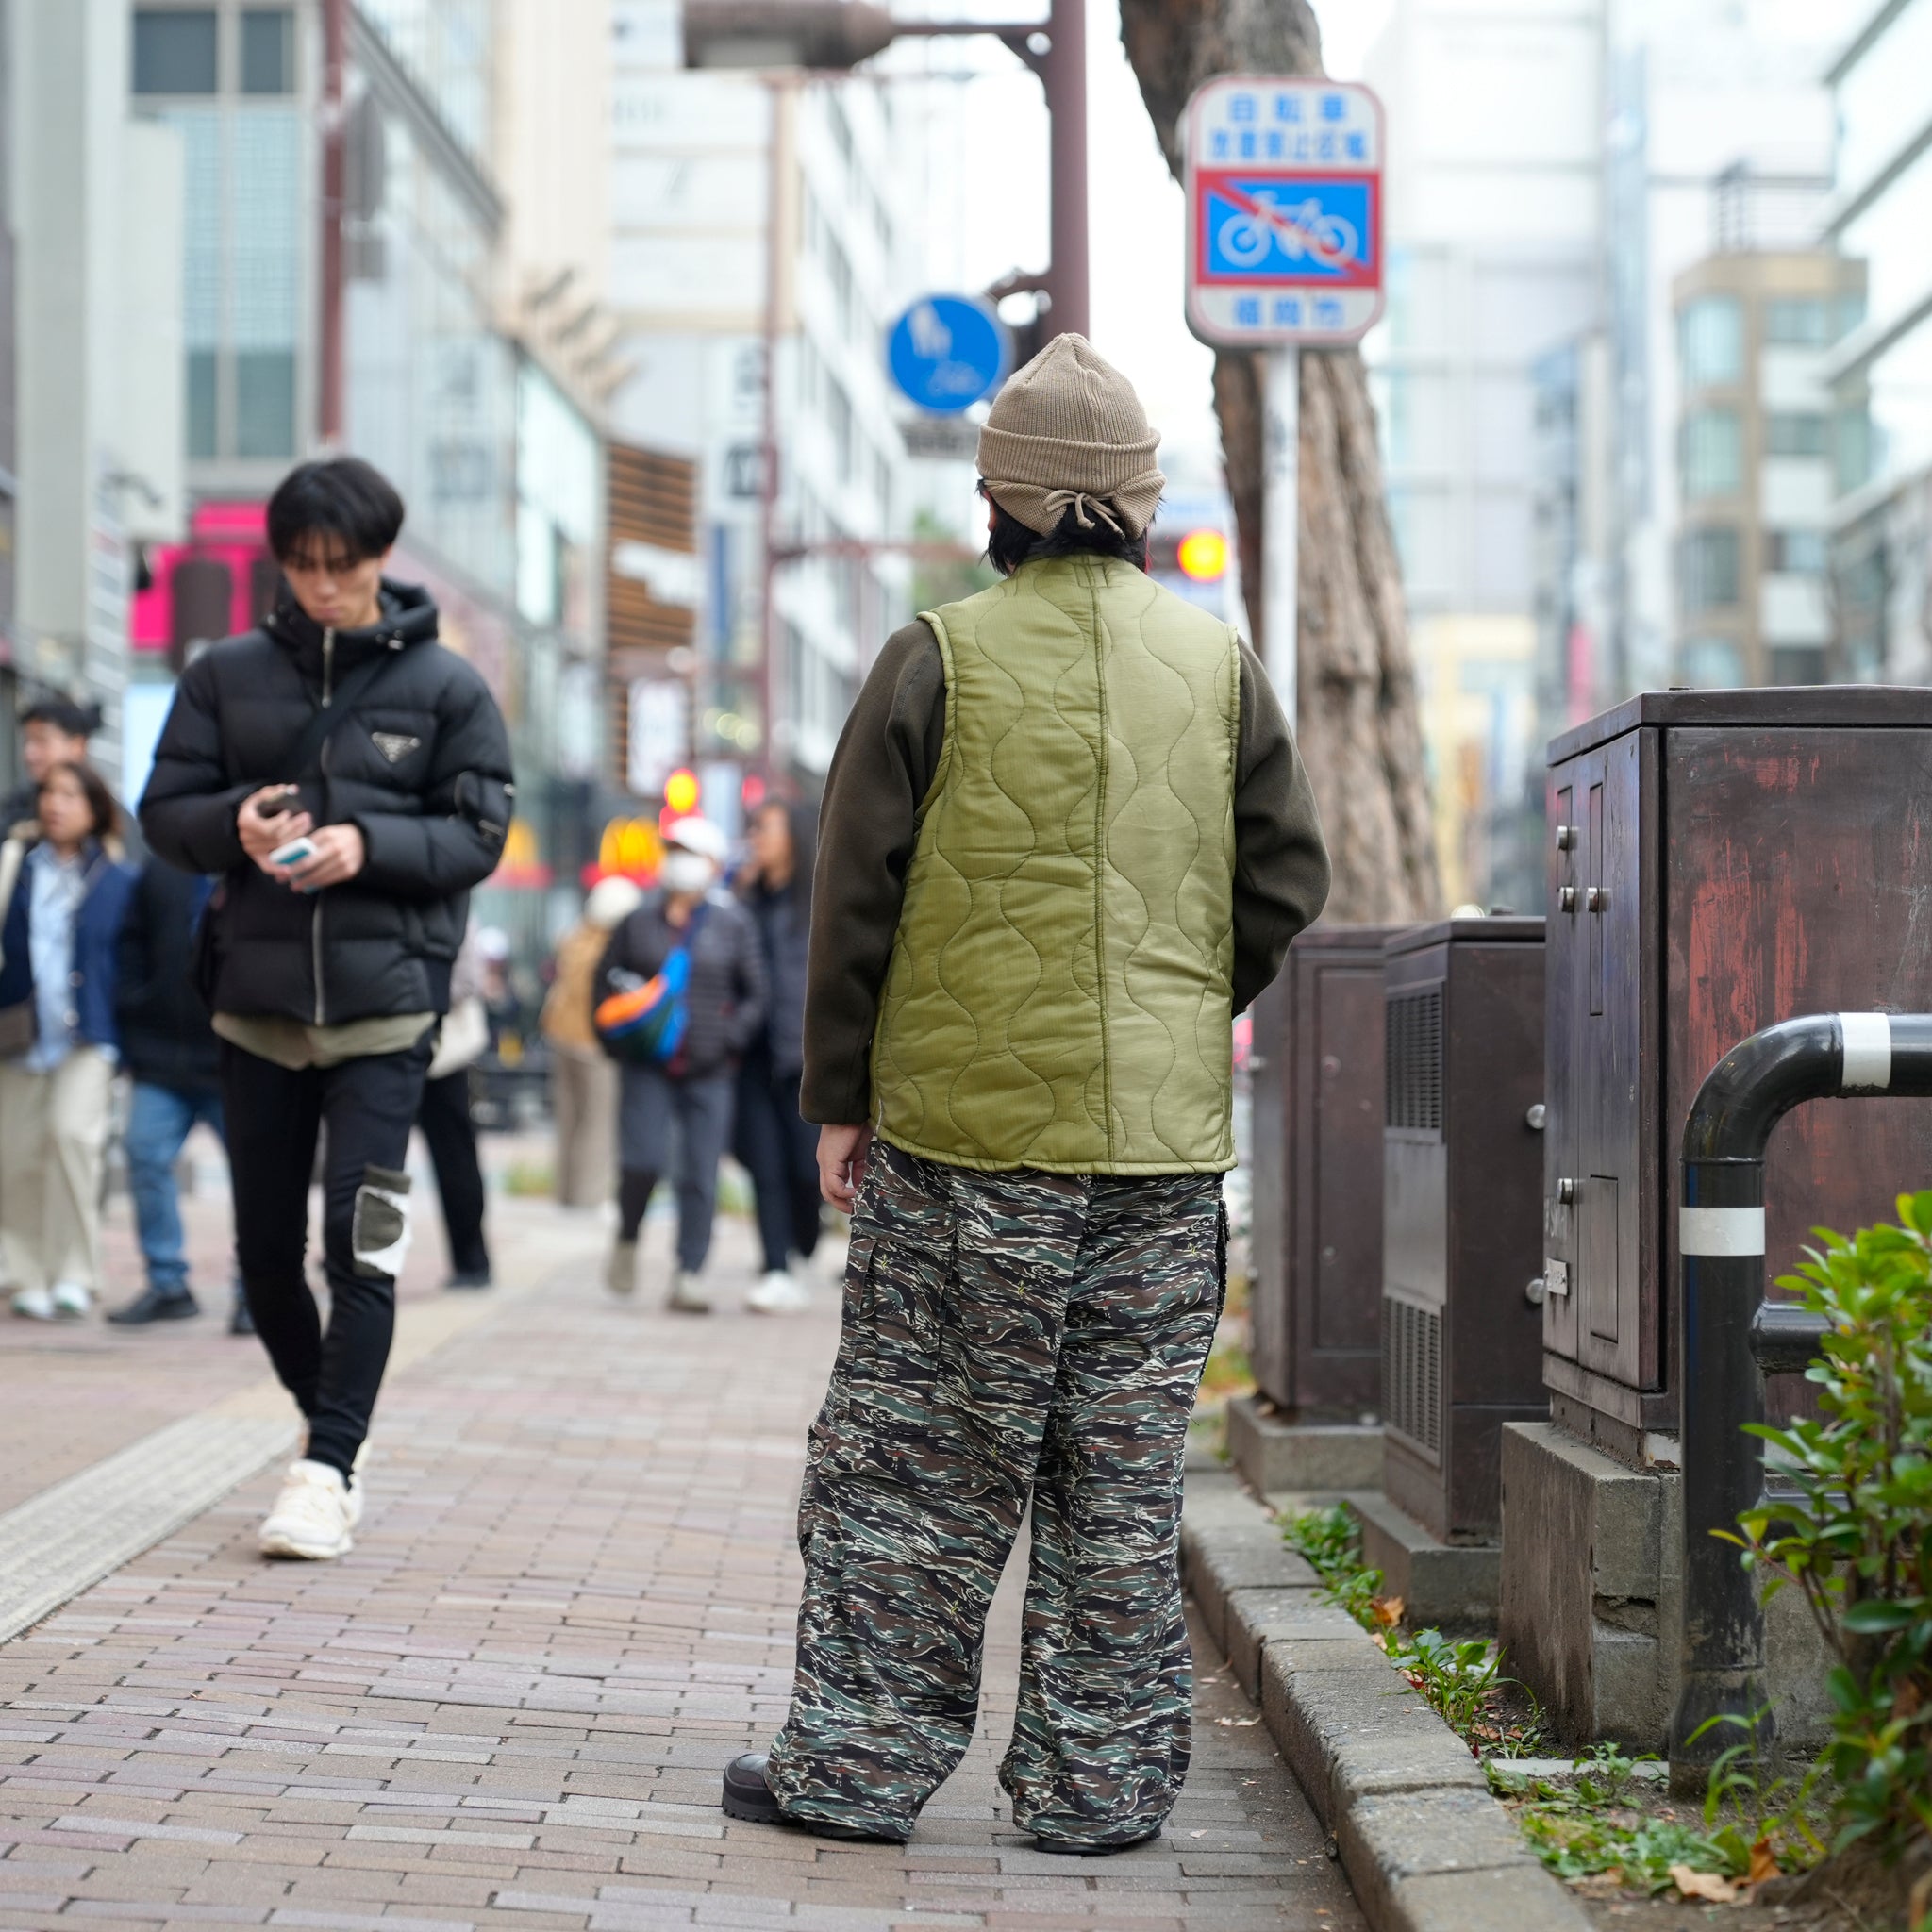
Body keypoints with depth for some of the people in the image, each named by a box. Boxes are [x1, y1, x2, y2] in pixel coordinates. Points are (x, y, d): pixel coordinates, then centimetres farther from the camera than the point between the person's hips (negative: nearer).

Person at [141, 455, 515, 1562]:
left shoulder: (444, 687, 1)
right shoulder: (230, 675, 6)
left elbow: (480, 836, 0)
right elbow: (166, 812, 8)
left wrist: (370, 844, -17)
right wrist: (235, 823, -14)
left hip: (385, 1003, -3)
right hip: (257, 1001, 3)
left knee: (362, 1241, -11)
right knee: (266, 1245, 9)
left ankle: (330, 1469, -6)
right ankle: (331, 1432, 30)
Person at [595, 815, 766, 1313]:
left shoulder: (731, 922, 3)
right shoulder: (639, 918, 3)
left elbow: (754, 995, 7)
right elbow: (606, 977, 13)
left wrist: (728, 1038, -7)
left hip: (707, 1071, 1)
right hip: (646, 1067, 0)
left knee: (701, 1176, -1)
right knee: (644, 1159, -15)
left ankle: (688, 1276, 5)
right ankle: (626, 1241, 12)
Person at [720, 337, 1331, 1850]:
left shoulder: (940, 659, -5)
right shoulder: (1219, 664, 5)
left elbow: (857, 891, -4)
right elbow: (1288, 875, 8)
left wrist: (839, 1096, 4)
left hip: (965, 1129, -3)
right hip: (1164, 1140, 3)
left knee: (911, 1460, 5)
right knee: (1123, 1477, 9)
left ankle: (863, 1761, 8)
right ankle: (1101, 1785, 13)